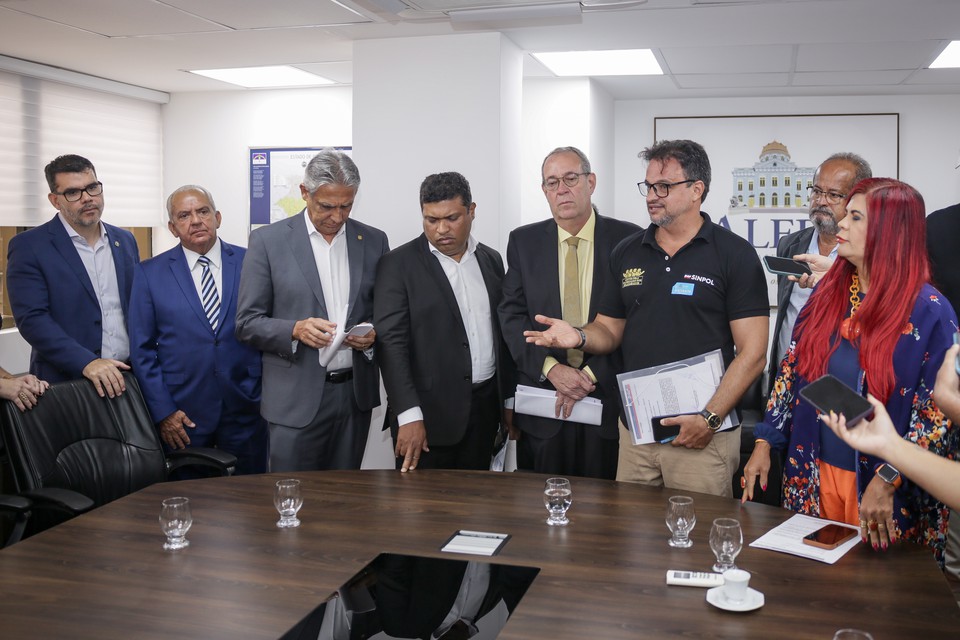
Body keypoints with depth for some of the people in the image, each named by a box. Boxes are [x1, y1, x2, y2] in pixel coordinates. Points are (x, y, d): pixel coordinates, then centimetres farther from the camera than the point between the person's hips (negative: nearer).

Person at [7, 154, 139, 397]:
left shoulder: (125, 240, 10)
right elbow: (31, 318, -13)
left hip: (130, 378, 4)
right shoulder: (28, 246, -5)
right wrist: (86, 362, -23)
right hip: (66, 385, -4)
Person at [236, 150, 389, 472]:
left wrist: (374, 332, -8)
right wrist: (295, 329, -19)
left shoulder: (374, 240, 6)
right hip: (297, 398, -3)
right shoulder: (268, 240, -2)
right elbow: (247, 323, -2)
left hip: (356, 393, 3)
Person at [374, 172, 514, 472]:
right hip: (428, 412, -4)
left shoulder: (491, 261, 10)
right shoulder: (398, 264, -6)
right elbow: (391, 342, -13)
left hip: (484, 410, 5)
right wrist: (409, 416, -20)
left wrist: (509, 400, 13)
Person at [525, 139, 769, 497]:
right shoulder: (627, 253, 10)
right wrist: (580, 337, -8)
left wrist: (709, 419, -16)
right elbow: (610, 329, 15)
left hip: (702, 433, -4)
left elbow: (752, 354, -8)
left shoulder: (734, 254, -4)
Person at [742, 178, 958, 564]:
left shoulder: (928, 311, -13)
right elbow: (791, 370, 7)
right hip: (812, 477, 5)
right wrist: (765, 442, 2)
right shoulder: (828, 292, 3)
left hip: (885, 488, -4)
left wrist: (888, 480, -22)